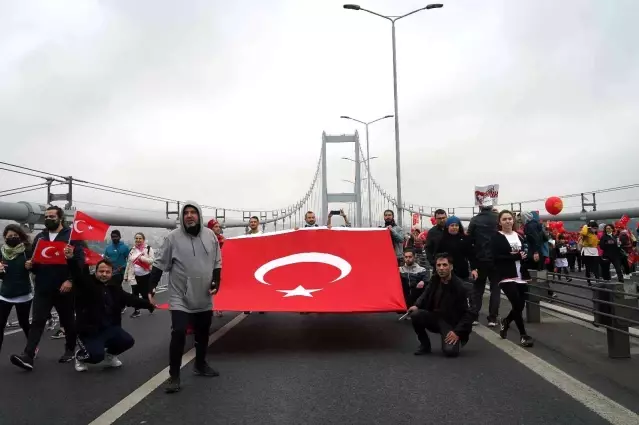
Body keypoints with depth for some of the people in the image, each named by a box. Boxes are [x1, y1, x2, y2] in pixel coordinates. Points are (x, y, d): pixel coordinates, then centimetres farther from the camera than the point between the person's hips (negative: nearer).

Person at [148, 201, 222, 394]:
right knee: (178, 333, -12)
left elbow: (217, 262, 9)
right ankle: (174, 376, 3)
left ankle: (200, 365, 38)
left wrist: (216, 281, -3)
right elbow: (160, 264, -5)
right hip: (180, 297, -4)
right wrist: (150, 287, -9)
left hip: (204, 297, 4)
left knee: (203, 333, 17)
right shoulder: (173, 237, -9)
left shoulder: (210, 235, 0)